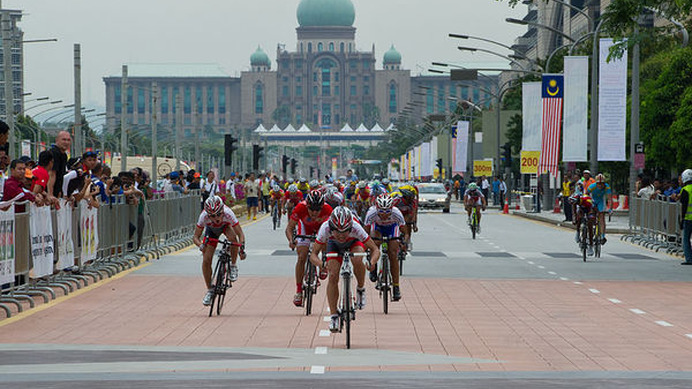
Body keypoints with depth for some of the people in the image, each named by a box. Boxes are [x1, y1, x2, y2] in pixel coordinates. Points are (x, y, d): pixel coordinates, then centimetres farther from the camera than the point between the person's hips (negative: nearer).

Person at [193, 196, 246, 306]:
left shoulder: (228, 213, -41)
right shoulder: (204, 216, -37)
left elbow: (240, 234, -36)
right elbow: (195, 237, -28)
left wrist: (242, 249, -51)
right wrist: (201, 245, -50)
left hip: (226, 226, -1)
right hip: (211, 229, 1)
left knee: (233, 238, -37)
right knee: (206, 261, -11)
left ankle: (233, 267, -13)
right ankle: (209, 290, 8)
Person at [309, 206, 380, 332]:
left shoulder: (356, 228, -40)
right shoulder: (325, 228, -38)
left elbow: (375, 249, -32)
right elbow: (313, 254, -31)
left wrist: (372, 262, -54)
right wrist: (321, 264, -54)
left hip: (354, 242, -1)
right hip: (334, 245, 1)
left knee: (357, 260, -34)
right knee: (333, 277, -16)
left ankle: (361, 289, -6)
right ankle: (334, 316, -4)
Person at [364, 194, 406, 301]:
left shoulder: (396, 214, -36)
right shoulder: (371, 213, -36)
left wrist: (404, 242, -36)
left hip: (392, 228, 0)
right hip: (377, 226, 0)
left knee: (393, 255, -12)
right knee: (375, 241, -32)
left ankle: (396, 287, -5)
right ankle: (373, 268, -11)